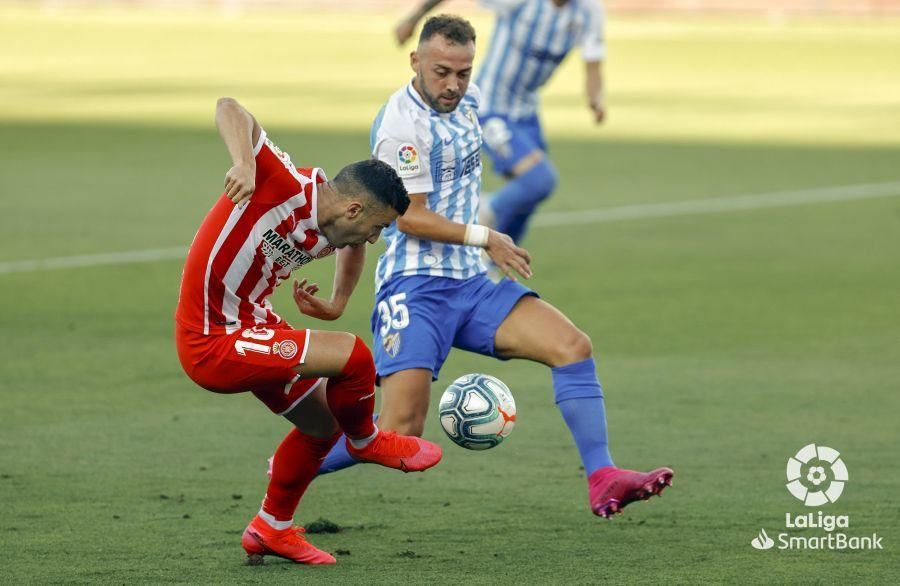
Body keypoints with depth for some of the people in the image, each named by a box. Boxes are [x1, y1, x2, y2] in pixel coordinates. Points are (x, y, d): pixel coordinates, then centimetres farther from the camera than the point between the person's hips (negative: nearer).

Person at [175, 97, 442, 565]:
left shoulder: (327, 232, 1)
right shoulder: (286, 187, -23)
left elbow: (355, 245, 28)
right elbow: (229, 108, -30)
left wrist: (335, 306, 14)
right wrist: (244, 165, -47)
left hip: (252, 325, 10)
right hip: (212, 346, -10)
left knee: (322, 425, 21)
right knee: (353, 356, -17)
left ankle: (272, 529, 39)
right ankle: (365, 440, 13)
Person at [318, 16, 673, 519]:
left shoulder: (467, 99, 9)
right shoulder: (403, 124, -17)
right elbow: (410, 218, -17)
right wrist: (485, 239, -14)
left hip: (471, 285, 8)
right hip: (417, 288, -8)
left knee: (573, 347, -8)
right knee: (400, 432, -16)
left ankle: (603, 481, -9)